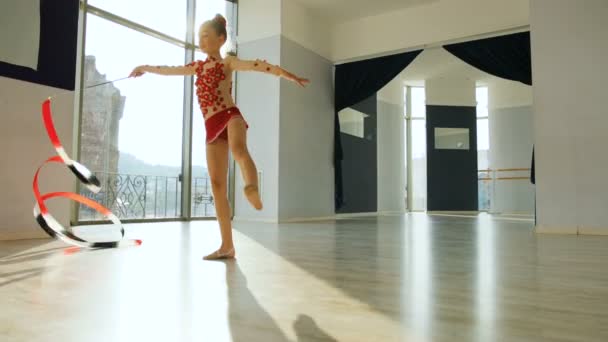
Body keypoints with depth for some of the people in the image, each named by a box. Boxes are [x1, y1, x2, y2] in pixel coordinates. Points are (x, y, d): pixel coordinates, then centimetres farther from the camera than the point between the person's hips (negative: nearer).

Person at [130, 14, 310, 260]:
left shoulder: (227, 63, 5)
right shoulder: (199, 66, 23)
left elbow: (257, 66, -11)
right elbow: (171, 70, 38)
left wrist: (287, 74, -23)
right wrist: (146, 68, 53)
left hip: (230, 116, -5)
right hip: (213, 127, 5)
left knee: (238, 148, -42)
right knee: (217, 185, -2)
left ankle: (252, 189, -68)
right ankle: (227, 246, -1)